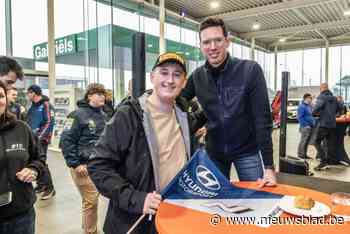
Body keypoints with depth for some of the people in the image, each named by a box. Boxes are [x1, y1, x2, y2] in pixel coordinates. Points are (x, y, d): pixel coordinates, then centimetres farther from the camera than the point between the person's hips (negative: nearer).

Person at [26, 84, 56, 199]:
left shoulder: (46, 105, -9)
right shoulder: (33, 106, 16)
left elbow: (49, 122, -15)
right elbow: (28, 122, 23)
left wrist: (41, 137, -19)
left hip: (40, 139, -8)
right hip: (32, 138, 8)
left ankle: (50, 188, -5)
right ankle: (41, 185, 22)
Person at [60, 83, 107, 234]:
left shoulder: (103, 116, 9)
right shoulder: (79, 114, -12)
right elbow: (66, 140, -13)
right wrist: (75, 164, -15)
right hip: (83, 166, -6)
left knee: (92, 199, 17)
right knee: (91, 201, -2)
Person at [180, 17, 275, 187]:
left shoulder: (251, 70, -15)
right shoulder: (197, 76, -5)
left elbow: (262, 120, -17)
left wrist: (269, 166, -20)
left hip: (247, 151, -3)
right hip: (214, 152, 3)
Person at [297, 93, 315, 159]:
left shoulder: (309, 106, 18)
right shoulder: (302, 106, -11)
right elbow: (300, 117, -17)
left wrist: (313, 124, 14)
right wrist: (305, 125, -20)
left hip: (310, 127, 9)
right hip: (305, 127, -9)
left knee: (307, 142, 12)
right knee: (303, 141, -8)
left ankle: (304, 154, 19)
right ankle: (300, 155, -2)